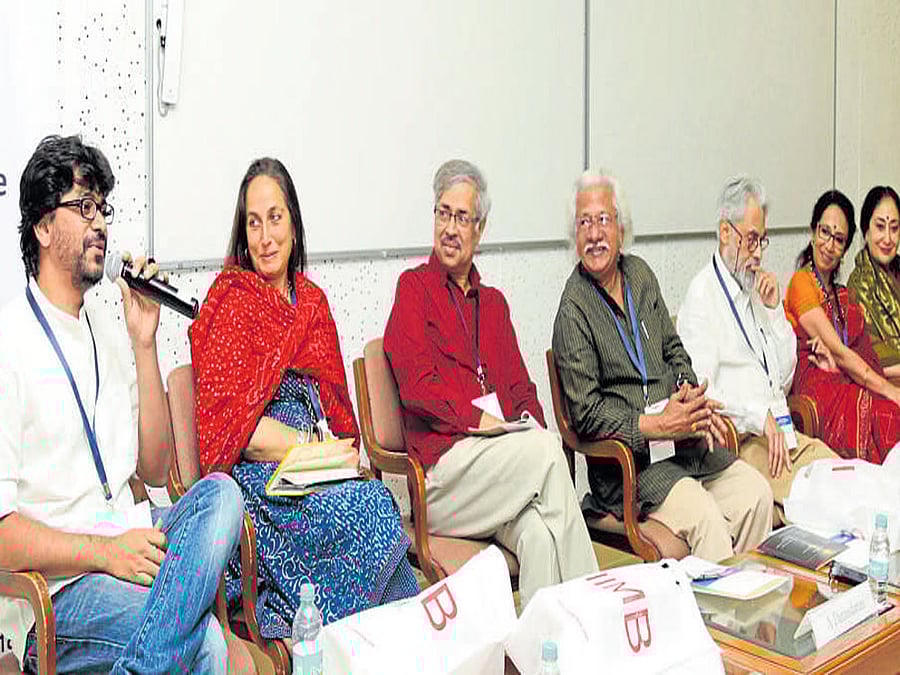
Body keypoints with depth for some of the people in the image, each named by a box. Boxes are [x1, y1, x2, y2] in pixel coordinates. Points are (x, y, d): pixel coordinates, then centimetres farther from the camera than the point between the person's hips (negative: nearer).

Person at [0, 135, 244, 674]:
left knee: (220, 492, -25)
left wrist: (144, 343, 5)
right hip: (55, 585, -7)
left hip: (125, 545, 8)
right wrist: (104, 550, -22)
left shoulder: (107, 331, 16)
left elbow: (155, 470, 12)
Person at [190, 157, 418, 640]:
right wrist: (313, 447, -13)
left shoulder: (312, 301, 19)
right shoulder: (230, 298, 1)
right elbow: (226, 423, -8)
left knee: (378, 500, -28)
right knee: (369, 507, -30)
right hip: (252, 475, -5)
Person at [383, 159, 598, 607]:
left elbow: (522, 387, 21)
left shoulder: (493, 302, 27)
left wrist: (530, 426, 0)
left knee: (536, 532, -28)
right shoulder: (414, 287, 9)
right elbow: (416, 385, -5)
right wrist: (478, 419, -14)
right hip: (443, 465, -4)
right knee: (546, 450, -28)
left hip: (503, 455, 5)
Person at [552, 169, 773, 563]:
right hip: (627, 460, -7)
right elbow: (586, 414, -14)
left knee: (756, 493, -6)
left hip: (680, 439, 7)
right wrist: (658, 426, -19)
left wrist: (690, 394, 0)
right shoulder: (574, 309, -11)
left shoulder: (640, 274, 12)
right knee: (705, 519, -25)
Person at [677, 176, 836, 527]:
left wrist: (774, 310, 8)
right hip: (736, 442, -7)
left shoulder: (757, 288, 21)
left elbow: (784, 379, 18)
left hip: (781, 432, 7)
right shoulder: (702, 295, -4)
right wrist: (760, 417, -17)